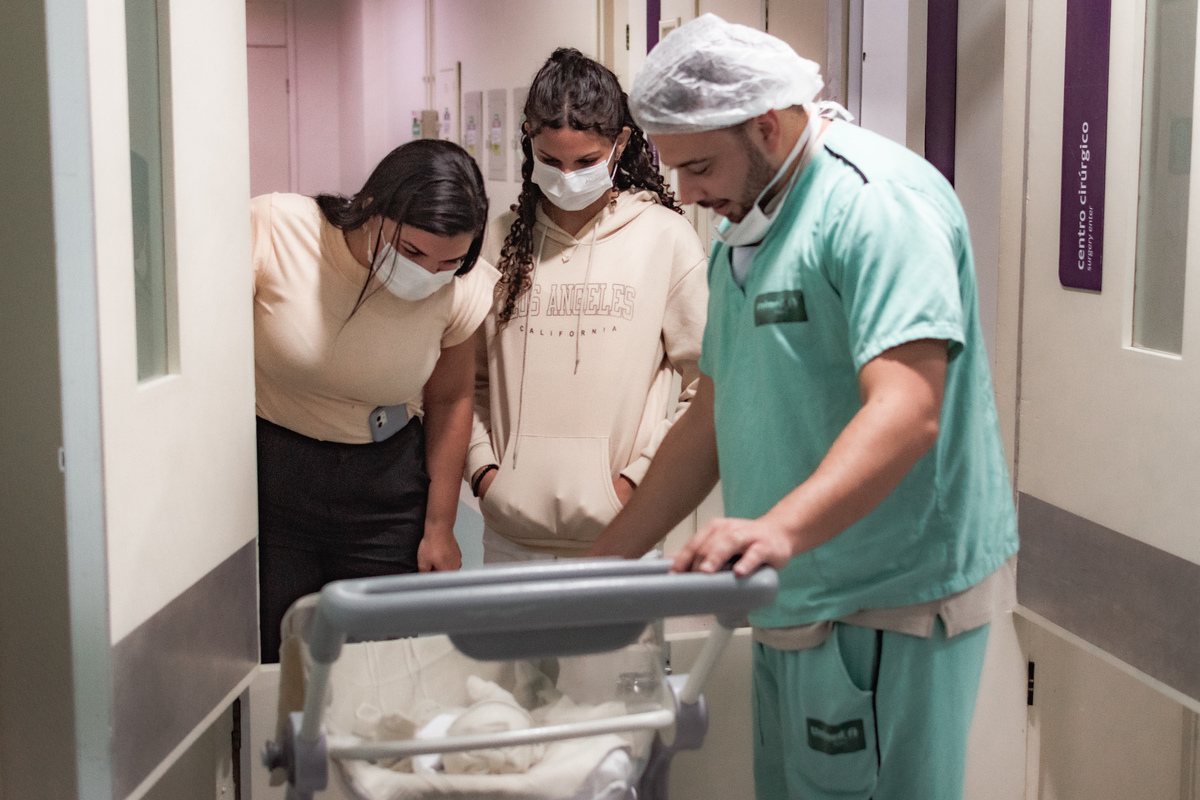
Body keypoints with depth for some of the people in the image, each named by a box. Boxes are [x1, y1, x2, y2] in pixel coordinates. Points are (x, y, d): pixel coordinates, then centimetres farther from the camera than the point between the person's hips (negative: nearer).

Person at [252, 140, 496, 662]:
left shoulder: (461, 288, -10)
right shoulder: (273, 230, -20)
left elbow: (449, 400, 5)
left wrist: (439, 528, 10)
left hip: (387, 484, 2)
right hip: (266, 470, -2)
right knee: (270, 667, 0)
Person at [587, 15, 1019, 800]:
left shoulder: (879, 199, -15)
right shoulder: (743, 231, 14)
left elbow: (905, 413, -28)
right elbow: (710, 423, 17)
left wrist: (782, 528, -42)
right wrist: (595, 571, 13)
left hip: (889, 607, -9)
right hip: (792, 603, 9)